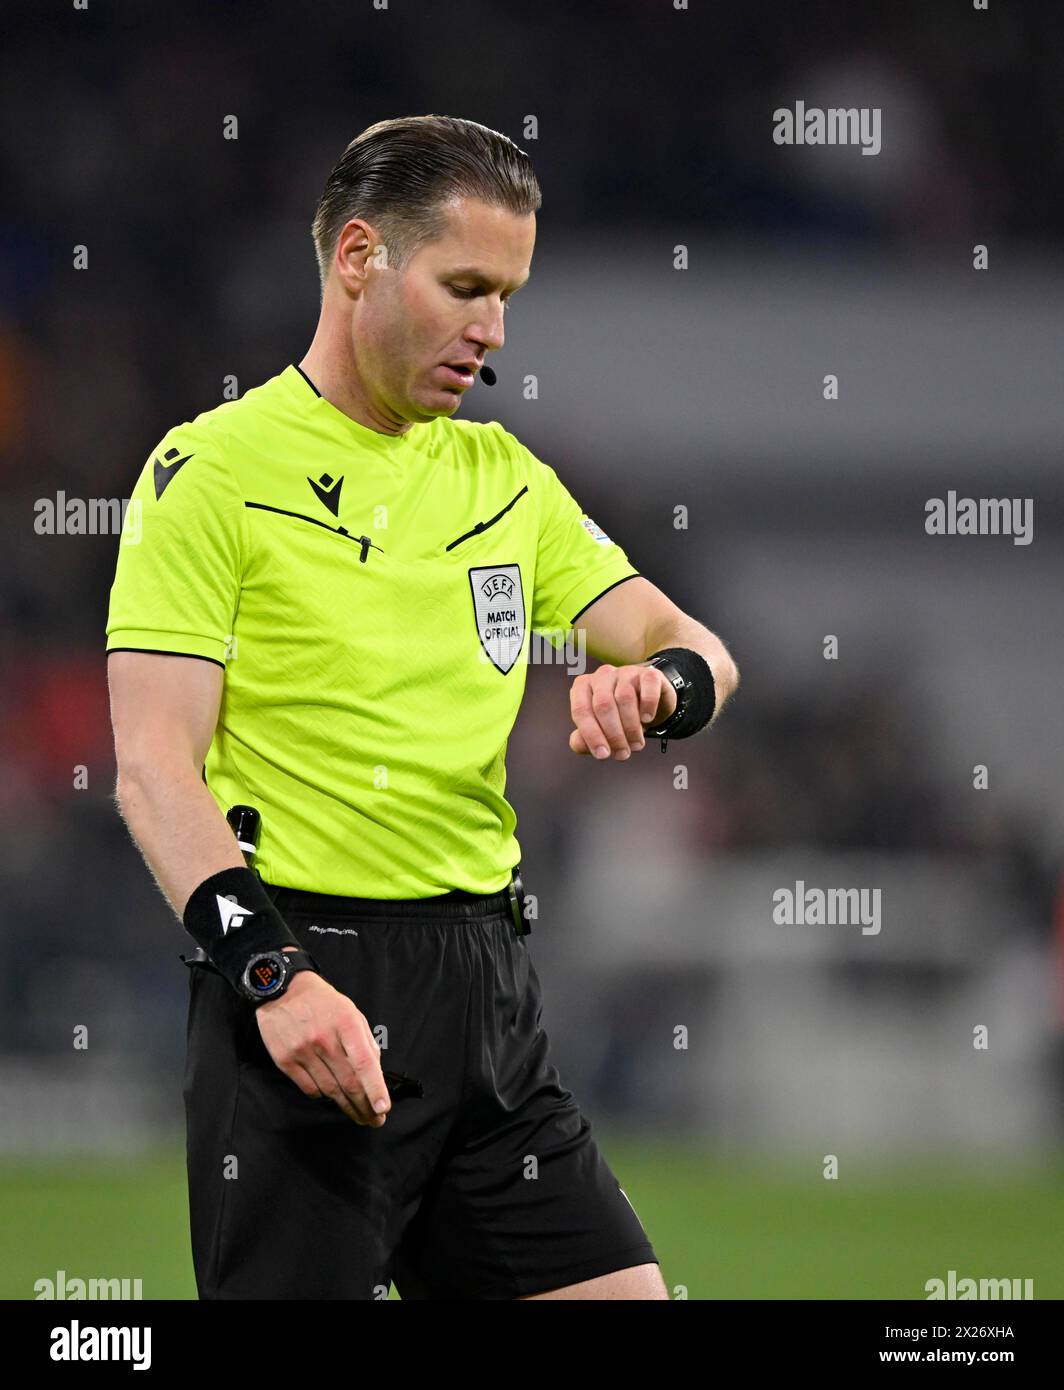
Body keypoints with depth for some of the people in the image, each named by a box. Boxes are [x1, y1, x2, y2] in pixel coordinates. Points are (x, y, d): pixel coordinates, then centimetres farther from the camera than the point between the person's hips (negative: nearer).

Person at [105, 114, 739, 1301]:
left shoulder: (506, 477, 16)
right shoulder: (213, 469, -4)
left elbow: (695, 651, 13)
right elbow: (152, 765, -11)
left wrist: (660, 686, -12)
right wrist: (273, 974, -24)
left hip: (486, 979, 6)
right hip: (302, 989, -6)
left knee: (623, 1292, 2)